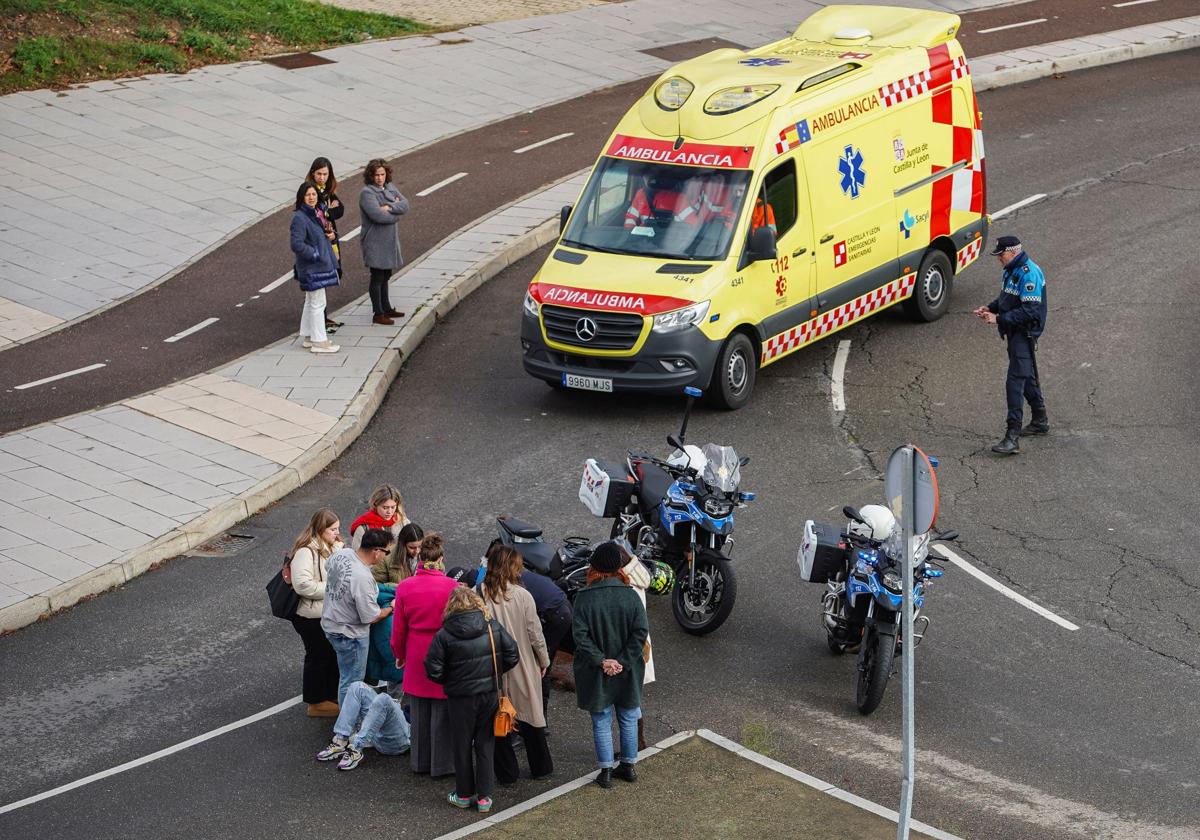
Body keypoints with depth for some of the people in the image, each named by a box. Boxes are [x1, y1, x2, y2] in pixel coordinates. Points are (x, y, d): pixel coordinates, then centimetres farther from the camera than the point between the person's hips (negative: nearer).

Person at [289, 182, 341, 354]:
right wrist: (317, 255, -20)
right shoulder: (300, 218, -19)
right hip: (311, 268, -10)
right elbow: (297, 244, -25)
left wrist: (331, 235, 1)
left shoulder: (316, 214, 9)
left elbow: (322, 235, 24)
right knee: (318, 304, -5)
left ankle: (308, 337, 27)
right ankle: (319, 341, 1)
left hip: (321, 265, 10)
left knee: (311, 302, 17)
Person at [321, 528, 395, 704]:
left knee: (347, 676, 27)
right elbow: (371, 617, -24)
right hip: (350, 634, -9)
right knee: (351, 682, 8)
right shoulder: (363, 579, -34)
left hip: (330, 622, 9)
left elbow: (328, 567, 16)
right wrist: (391, 608, -6)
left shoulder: (341, 553, -10)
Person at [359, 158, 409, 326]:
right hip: (375, 242, -8)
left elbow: (405, 204, -3)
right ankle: (378, 314, 7)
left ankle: (386, 309, 30)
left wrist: (389, 207, -20)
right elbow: (378, 216, -26)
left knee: (385, 276, 18)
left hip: (389, 241, 8)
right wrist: (396, 211, -12)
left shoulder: (390, 187, 8)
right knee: (377, 278, 0)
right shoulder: (367, 193, -16)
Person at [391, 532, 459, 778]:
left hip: (416, 657, 3)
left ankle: (421, 762, 26)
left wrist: (399, 655, 17)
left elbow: (399, 628, 2)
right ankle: (442, 764, 13)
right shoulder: (452, 587, -15)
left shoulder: (405, 587, -5)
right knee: (442, 711, 7)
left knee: (419, 712, 15)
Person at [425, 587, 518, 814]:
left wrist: (449, 681, 7)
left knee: (462, 746, 12)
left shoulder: (444, 635, -12)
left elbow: (433, 670, -12)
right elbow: (511, 656, -2)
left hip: (461, 698, -2)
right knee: (485, 744, 10)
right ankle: (484, 796, 11)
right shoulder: (494, 627, -5)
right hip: (490, 695, 2)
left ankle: (464, 794, 21)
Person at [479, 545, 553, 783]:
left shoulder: (479, 595, -14)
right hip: (522, 666, 0)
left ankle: (506, 772, 19)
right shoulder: (522, 596, -15)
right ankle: (540, 767, 27)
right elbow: (535, 633, -8)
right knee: (530, 714, 16)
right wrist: (543, 660, 8)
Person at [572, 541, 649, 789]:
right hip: (627, 674, 2)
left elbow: (580, 635, -17)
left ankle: (606, 771, 15)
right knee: (628, 718, 19)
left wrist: (601, 660, -14)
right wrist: (623, 661, -12)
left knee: (601, 722, 11)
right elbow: (641, 631, -12)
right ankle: (628, 766, 28)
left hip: (596, 675, -2)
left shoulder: (584, 598, -14)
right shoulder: (630, 595, -9)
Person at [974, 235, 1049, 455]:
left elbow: (1029, 310, -26)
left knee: (1015, 382, -15)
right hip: (1015, 332, 11)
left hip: (1025, 333, -11)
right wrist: (990, 308, 6)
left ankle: (1012, 437, -19)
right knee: (1027, 376, 22)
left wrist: (999, 319, -25)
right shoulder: (1011, 270, 11)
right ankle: (1040, 421, 38)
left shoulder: (1029, 274, -22)